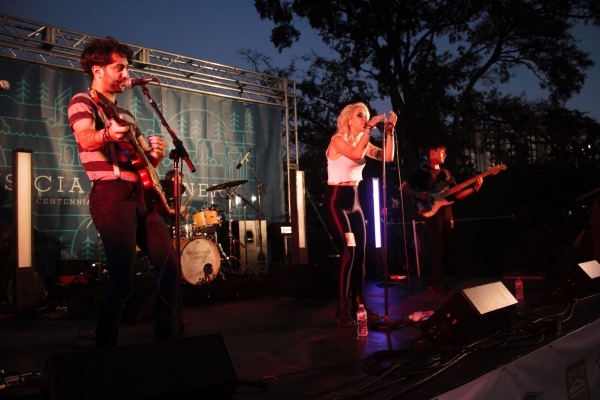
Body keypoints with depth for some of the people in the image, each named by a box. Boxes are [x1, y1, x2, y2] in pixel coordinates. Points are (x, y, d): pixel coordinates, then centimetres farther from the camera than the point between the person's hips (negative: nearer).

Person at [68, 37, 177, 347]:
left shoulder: (125, 114, 25)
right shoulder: (82, 102, 3)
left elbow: (144, 161, 26)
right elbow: (86, 138, -20)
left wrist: (155, 154, 3)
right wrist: (107, 134, -42)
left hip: (142, 196, 8)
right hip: (112, 196, -8)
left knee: (169, 266, 2)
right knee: (123, 282, -12)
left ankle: (166, 339, 14)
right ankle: (104, 349, 5)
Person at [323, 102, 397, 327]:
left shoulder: (363, 141, 12)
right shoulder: (338, 140, -10)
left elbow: (388, 157, 1)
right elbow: (356, 154, -29)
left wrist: (389, 132, -8)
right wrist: (370, 127, -24)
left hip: (354, 201, 8)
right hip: (336, 201, -8)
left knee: (360, 254, 6)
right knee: (348, 252, -14)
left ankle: (359, 304, 15)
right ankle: (342, 309, -6)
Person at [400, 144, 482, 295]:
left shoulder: (446, 173, 19)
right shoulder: (421, 172, 0)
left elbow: (456, 194, 16)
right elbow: (403, 187, -5)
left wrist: (474, 188, 4)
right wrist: (418, 195, -20)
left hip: (446, 214, 7)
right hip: (432, 213, -7)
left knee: (445, 248, 6)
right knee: (439, 247, -14)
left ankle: (435, 281, 16)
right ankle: (437, 283, -8)